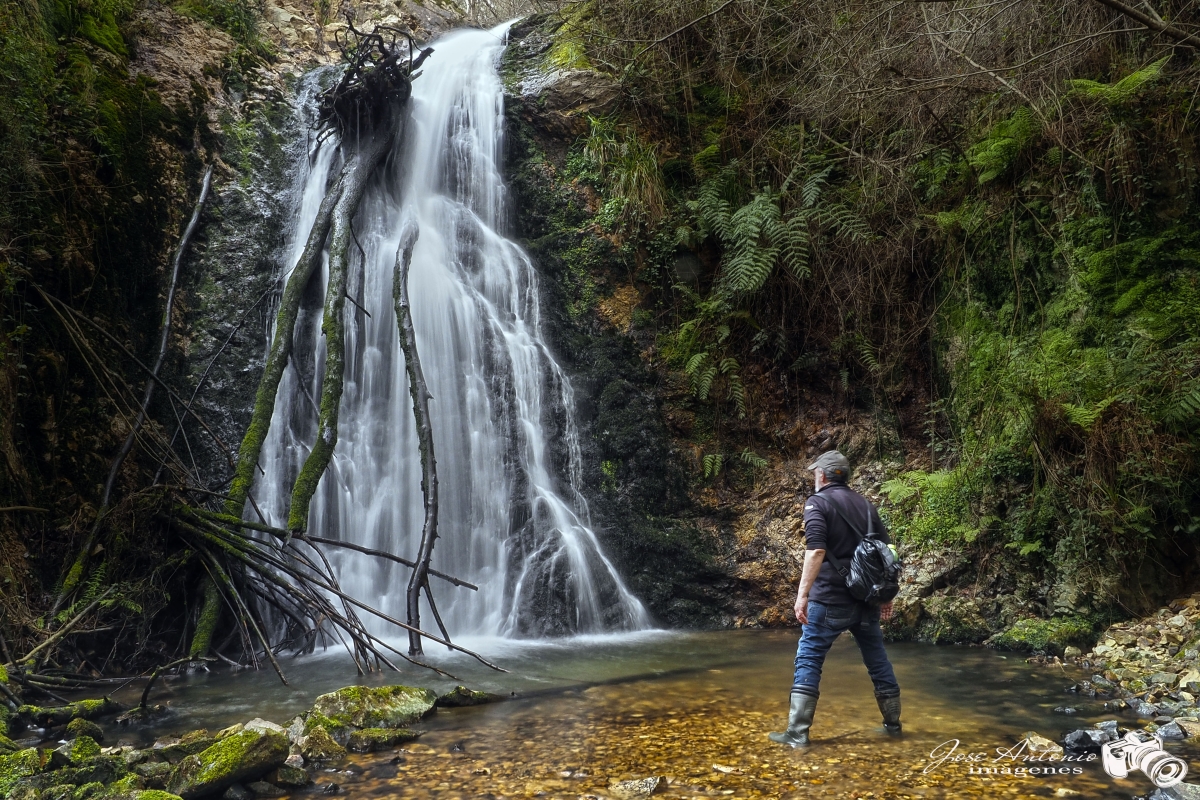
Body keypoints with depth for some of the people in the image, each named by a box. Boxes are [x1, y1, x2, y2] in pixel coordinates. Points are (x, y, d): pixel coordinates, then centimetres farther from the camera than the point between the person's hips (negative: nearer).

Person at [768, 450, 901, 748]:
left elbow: (816, 551, -20)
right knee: (878, 660, 16)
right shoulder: (866, 504, 13)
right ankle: (893, 724, 26)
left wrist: (803, 594, -22)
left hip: (831, 599, -6)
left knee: (808, 661, 0)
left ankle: (797, 733, -3)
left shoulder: (817, 502, -6)